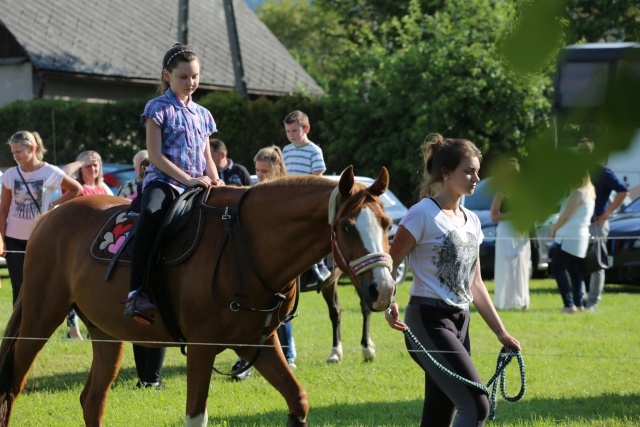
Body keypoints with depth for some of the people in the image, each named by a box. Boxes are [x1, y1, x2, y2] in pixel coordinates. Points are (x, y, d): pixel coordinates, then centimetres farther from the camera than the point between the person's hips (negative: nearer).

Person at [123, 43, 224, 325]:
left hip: (197, 186, 6)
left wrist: (215, 180, 2)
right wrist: (187, 178, -15)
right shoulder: (159, 108, 4)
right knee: (150, 215, -38)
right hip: (164, 180, -6)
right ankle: (136, 293, -43)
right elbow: (155, 155, -5)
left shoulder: (202, 114, 22)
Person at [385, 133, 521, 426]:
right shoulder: (423, 215, -10)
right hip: (429, 321, -8)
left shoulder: (471, 222, 14)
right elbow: (388, 265, -11)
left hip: (460, 323, 8)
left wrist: (501, 332, 16)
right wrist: (388, 306, -29)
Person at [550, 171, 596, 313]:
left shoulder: (578, 193, -16)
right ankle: (579, 303, 9)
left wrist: (554, 229, -4)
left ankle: (569, 304, -13)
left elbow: (565, 216, -17)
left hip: (569, 237, -10)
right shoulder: (589, 193, 14)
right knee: (575, 271, 13)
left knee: (558, 269, -7)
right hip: (580, 236, 10)